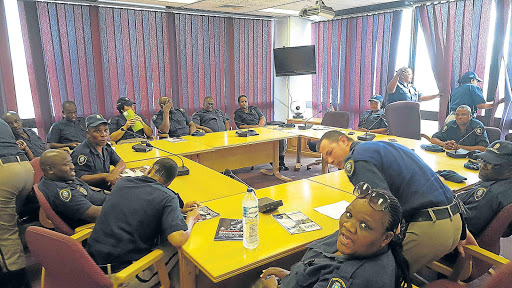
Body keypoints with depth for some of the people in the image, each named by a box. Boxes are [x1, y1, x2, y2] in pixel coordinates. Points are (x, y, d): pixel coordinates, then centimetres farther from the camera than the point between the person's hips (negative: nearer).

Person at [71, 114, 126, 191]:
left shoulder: (106, 147, 12)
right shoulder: (80, 152, -13)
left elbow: (121, 163, 15)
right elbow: (80, 178, -20)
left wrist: (115, 172, -8)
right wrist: (104, 176, -29)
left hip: (109, 188, 8)